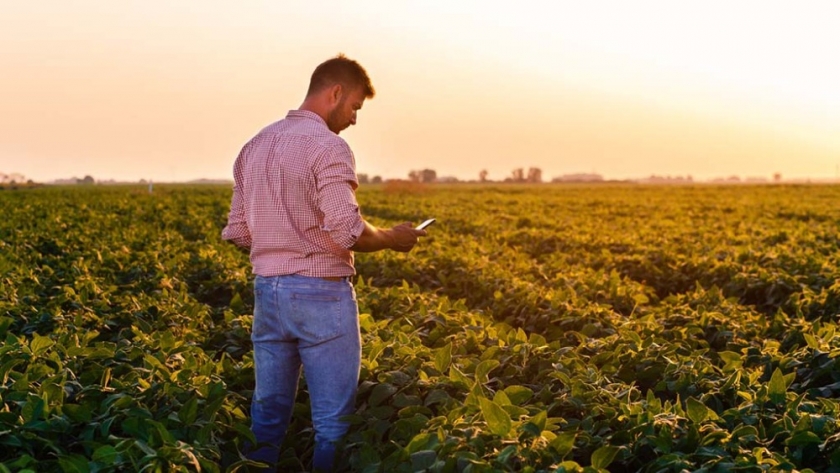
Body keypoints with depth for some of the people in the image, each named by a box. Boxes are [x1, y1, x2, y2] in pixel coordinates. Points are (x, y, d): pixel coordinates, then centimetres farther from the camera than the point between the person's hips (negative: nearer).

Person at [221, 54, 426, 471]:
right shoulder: (328, 146, -13)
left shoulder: (255, 146, 12)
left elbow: (237, 232, 12)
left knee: (268, 411, 14)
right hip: (321, 293, -7)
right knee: (332, 419, 3)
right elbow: (346, 232, -20)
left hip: (267, 291, 7)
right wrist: (394, 238, -3)